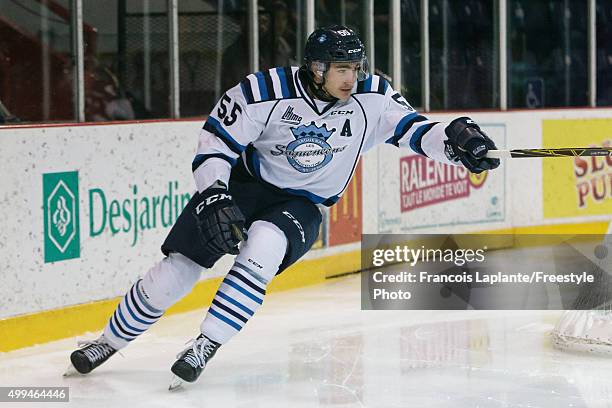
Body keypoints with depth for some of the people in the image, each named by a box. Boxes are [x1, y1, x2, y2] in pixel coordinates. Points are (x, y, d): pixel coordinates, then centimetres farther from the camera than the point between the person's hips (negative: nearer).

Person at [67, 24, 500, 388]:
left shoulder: (371, 97, -15)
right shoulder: (266, 91, -23)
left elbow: (412, 129, -14)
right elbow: (214, 143, -17)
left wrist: (454, 138, -34)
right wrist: (215, 201, -25)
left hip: (301, 204, 1)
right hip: (243, 184, -1)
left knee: (261, 249, -32)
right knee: (175, 271, -4)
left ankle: (205, 347, -22)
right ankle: (110, 342, 18)